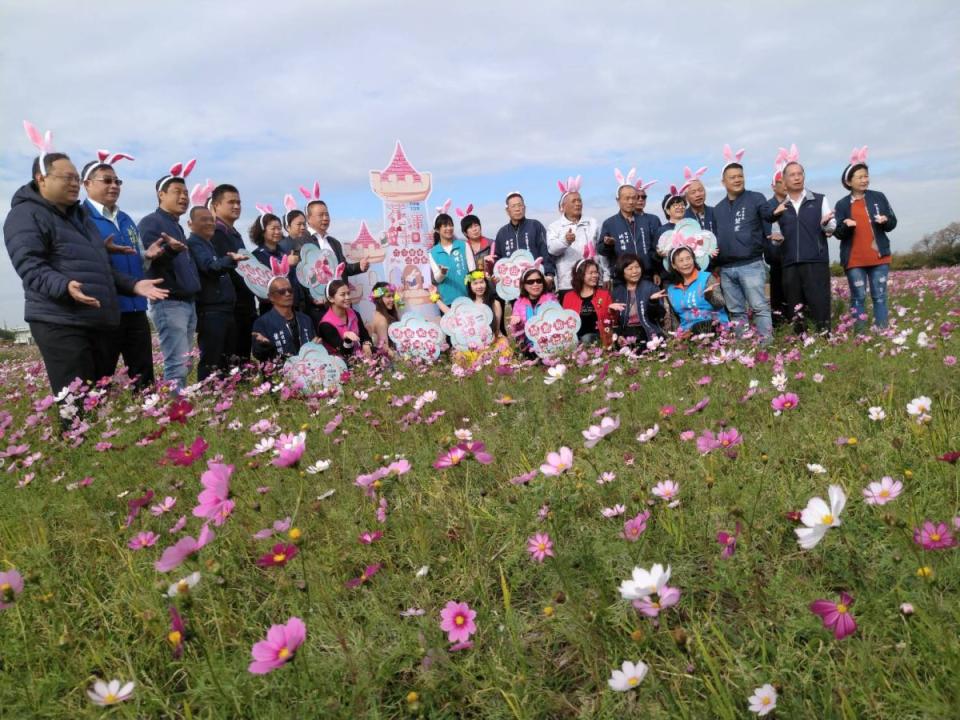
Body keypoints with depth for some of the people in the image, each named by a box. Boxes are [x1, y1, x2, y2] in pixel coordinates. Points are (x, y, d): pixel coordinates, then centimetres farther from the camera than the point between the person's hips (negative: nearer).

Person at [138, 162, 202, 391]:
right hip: (168, 302, -9)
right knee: (177, 366, -14)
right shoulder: (150, 222, -5)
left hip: (188, 301, 9)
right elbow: (150, 259, -21)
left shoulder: (177, 226, 22)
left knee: (182, 365, 11)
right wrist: (169, 249, -38)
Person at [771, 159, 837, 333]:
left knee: (820, 304, -7)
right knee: (795, 308, 5)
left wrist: (826, 223, -17)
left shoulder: (819, 200, 9)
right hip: (789, 264, 2)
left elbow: (832, 228, 6)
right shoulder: (779, 207, 12)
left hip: (816, 261, -2)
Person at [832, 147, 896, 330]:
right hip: (854, 259, -1)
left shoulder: (879, 197, 5)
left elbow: (892, 223, 9)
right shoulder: (842, 204, 2)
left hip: (879, 256, 1)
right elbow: (838, 233, 1)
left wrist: (885, 221, -14)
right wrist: (847, 226, -20)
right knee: (858, 298, 2)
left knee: (880, 296, 3)